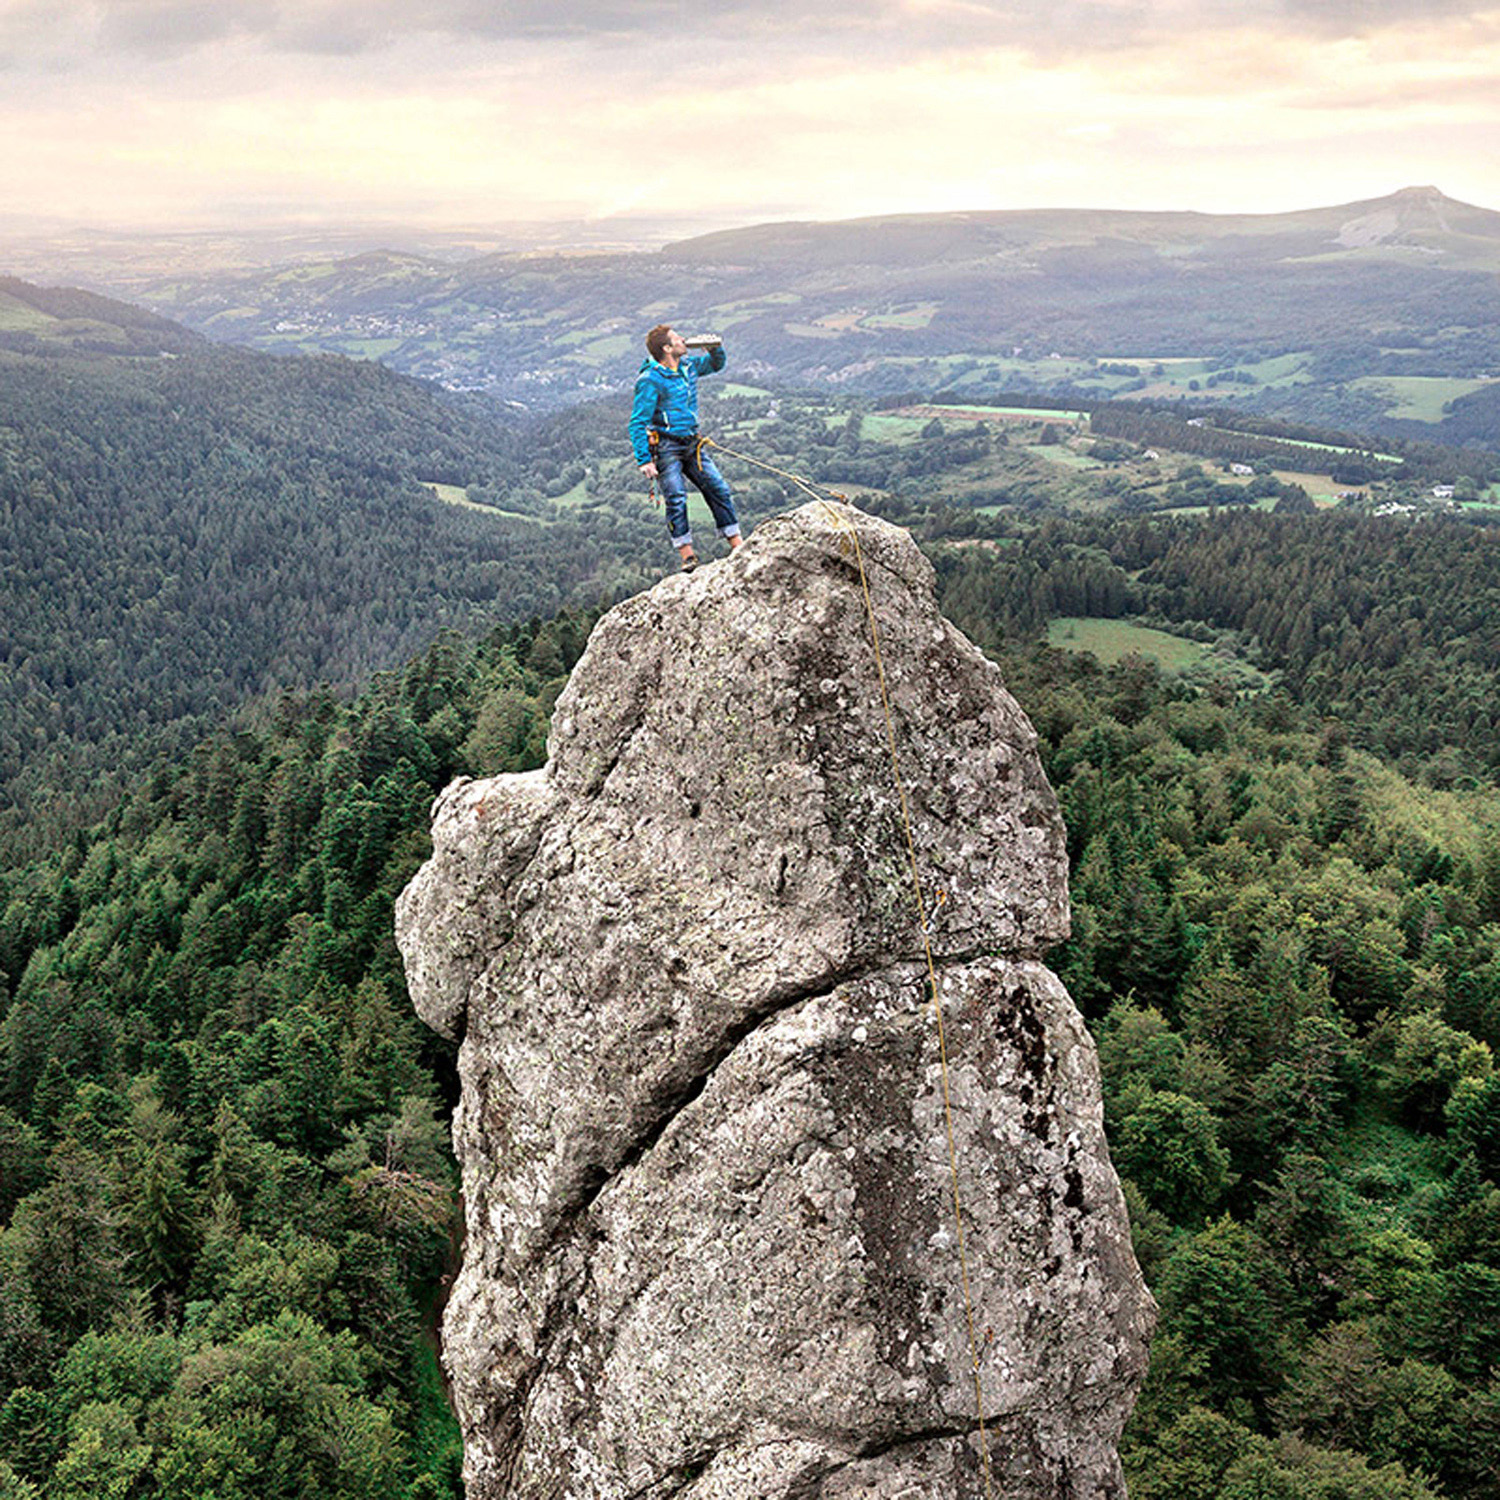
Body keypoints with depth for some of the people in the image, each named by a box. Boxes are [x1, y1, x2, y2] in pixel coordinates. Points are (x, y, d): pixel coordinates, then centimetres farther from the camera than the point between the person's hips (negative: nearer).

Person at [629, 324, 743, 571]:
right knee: (676, 499, -11)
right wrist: (644, 460, -22)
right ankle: (687, 555, -5)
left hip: (692, 444, 7)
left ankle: (738, 545, 12)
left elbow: (715, 365, 29)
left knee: (718, 490, 5)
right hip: (665, 446, -7)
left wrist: (715, 348, 6)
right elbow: (637, 423, -17)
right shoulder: (650, 380, -16)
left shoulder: (689, 365, 7)